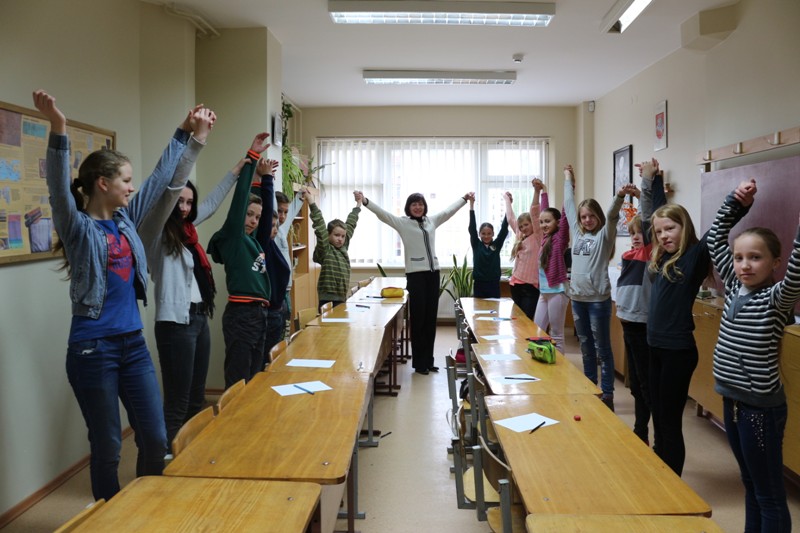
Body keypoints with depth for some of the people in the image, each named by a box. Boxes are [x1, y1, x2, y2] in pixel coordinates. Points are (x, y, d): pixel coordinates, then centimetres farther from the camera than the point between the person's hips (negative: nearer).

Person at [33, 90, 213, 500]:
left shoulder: (126, 219, 8)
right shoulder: (79, 228, -8)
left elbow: (162, 177, 15)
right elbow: (60, 187, -27)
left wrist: (189, 135, 19)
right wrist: (58, 131, -41)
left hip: (133, 343, 6)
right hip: (93, 348, -6)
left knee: (156, 439, 11)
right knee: (107, 447, 7)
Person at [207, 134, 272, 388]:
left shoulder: (253, 240, 15)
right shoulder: (230, 237, -4)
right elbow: (240, 196, -10)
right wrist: (250, 158, -9)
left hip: (260, 313, 8)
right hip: (241, 314, -8)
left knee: (253, 381, 15)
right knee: (238, 383, -3)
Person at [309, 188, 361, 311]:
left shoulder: (343, 247, 12)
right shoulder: (325, 249, -5)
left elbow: (350, 225, 20)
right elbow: (320, 226, -13)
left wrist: (358, 205, 29)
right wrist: (312, 203, -20)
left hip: (342, 298, 6)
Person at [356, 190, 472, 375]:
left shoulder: (431, 221, 12)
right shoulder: (403, 223, -2)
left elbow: (449, 210, 26)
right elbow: (382, 213, -13)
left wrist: (464, 199, 37)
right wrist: (365, 201, -28)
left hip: (433, 273, 5)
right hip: (415, 275, -5)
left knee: (431, 319, 10)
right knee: (418, 319, 0)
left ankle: (429, 360, 20)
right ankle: (419, 363, 9)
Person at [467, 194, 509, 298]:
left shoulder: (497, 245, 3)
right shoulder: (476, 245, 1)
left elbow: (504, 228, -4)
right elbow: (472, 227, -6)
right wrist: (471, 204, -14)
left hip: (494, 283, 1)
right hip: (479, 283, -1)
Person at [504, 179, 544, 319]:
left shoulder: (538, 237, -5)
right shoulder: (520, 237, 12)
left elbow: (534, 213, -16)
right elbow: (510, 218, 22)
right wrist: (507, 199, 32)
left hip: (530, 286, -7)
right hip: (515, 284, 7)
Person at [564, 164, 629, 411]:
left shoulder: (604, 235, -3)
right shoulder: (577, 233, 10)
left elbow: (612, 215, -23)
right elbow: (568, 205, 20)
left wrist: (619, 196, -42)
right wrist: (568, 179, 28)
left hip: (598, 299, -6)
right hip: (577, 298, 6)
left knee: (602, 349, 2)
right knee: (586, 348, 14)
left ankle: (607, 395, 9)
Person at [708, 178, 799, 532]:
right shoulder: (734, 287, 3)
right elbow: (715, 238, 8)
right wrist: (736, 202, 0)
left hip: (761, 407, -7)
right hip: (732, 399, 7)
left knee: (770, 495, 7)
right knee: (750, 485, 22)